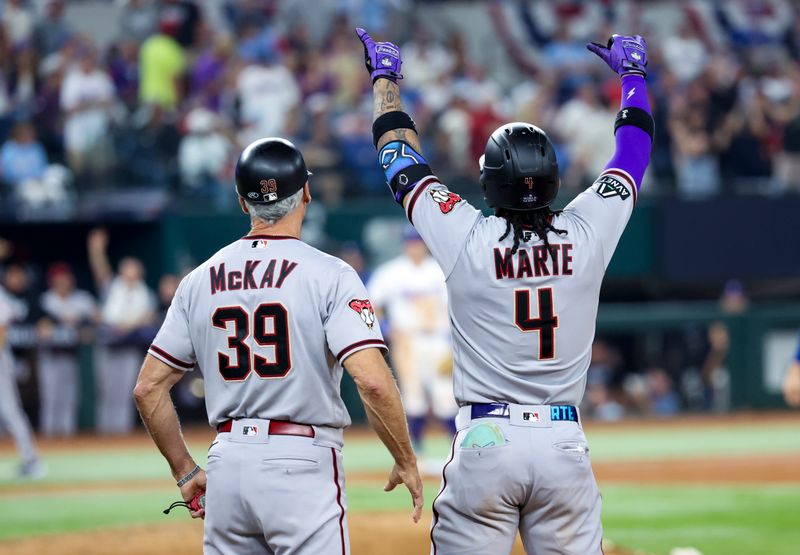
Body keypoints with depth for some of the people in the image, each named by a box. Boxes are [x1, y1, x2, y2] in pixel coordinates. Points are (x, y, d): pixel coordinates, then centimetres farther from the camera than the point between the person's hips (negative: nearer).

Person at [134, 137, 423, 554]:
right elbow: (372, 380, -17)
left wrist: (185, 472, 19)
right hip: (301, 467, -5)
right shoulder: (329, 275, -6)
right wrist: (406, 462, -4)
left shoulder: (199, 281, 9)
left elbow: (148, 387, 10)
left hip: (227, 462, 5)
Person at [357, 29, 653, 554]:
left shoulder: (465, 238, -5)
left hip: (485, 440, -2)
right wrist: (632, 71, 33)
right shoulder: (586, 234, -1)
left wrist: (386, 77, 25)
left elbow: (402, 157, 10)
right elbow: (635, 149, 16)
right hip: (565, 444, 2)